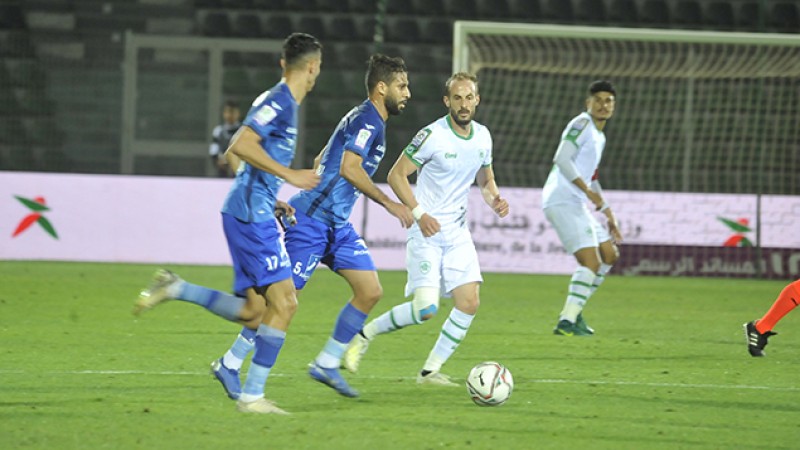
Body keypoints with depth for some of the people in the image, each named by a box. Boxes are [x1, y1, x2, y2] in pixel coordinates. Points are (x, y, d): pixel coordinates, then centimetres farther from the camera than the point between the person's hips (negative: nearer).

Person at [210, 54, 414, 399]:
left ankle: (326, 364, 9)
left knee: (371, 291, 2)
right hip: (313, 219, -10)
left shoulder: (368, 120, 17)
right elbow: (349, 168, -26)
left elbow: (320, 162, 24)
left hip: (336, 224, 10)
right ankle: (230, 365, 4)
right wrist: (390, 204, -24)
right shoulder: (367, 120, -13)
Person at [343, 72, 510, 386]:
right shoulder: (432, 136, -14)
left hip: (458, 233, 6)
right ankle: (365, 334, 6)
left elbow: (485, 180, 21)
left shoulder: (483, 136, 6)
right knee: (426, 309, -18)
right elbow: (396, 175, -9)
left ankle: (431, 370, 5)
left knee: (469, 303, -6)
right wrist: (419, 213, -19)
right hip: (427, 232, -6)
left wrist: (494, 200, -1)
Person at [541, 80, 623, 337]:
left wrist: (609, 216, 31)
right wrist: (588, 191, -25)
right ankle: (567, 322, -19)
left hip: (575, 205, 10)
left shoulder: (599, 138, 22)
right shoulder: (582, 124, -8)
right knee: (590, 261, -17)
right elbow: (561, 159, -21)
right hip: (562, 202, -10)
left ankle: (574, 311, 17)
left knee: (609, 255, 14)